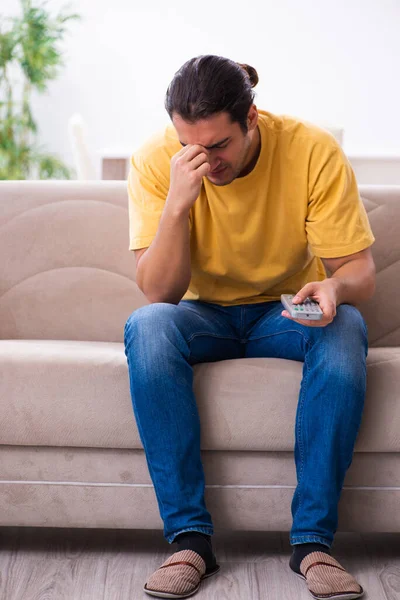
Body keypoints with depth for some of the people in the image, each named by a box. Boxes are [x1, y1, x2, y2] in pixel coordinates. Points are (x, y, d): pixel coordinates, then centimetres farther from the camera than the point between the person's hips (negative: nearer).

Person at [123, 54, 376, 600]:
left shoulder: (314, 150, -18)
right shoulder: (157, 160, -16)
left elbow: (361, 270, -14)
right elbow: (157, 291, -19)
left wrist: (335, 288, -39)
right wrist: (178, 202, -34)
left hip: (287, 311, 0)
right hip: (204, 315, 1)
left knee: (345, 329, -33)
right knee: (146, 327, -32)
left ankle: (313, 540, -26)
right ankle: (190, 537, -27)